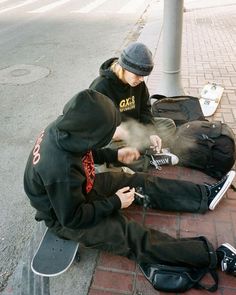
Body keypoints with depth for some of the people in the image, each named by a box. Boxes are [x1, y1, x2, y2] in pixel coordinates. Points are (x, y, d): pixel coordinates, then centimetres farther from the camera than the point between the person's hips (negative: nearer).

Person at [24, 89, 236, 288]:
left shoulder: (63, 128, -17)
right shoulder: (61, 170, -40)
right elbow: (72, 217, -26)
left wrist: (115, 155, 3)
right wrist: (115, 203, -18)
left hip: (80, 188, 8)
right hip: (64, 217, -8)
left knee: (141, 182, 3)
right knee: (134, 237, -14)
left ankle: (205, 195, 12)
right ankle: (215, 256, -9)